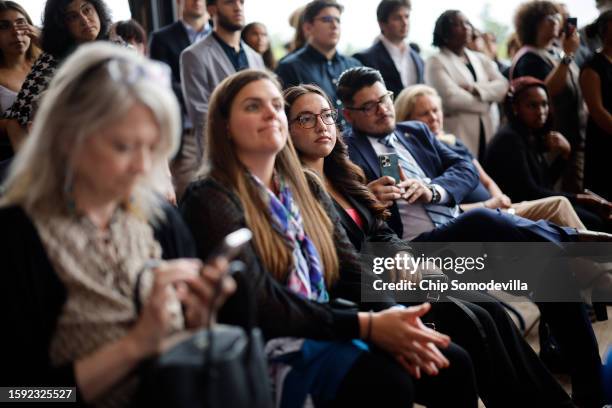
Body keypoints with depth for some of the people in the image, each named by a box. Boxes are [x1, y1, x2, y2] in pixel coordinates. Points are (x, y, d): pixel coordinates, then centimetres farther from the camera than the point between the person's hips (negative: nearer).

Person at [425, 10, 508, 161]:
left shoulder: (481, 59, 18)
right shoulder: (436, 62, -1)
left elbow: (502, 86, 4)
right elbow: (451, 98, -15)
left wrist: (475, 89, -13)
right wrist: (485, 102, -2)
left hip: (489, 134, 5)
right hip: (458, 138, -5)